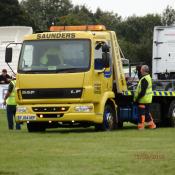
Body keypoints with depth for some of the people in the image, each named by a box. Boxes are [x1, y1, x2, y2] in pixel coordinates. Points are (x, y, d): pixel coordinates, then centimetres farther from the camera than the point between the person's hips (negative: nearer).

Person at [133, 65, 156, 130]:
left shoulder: (144, 79, -20)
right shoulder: (148, 77, 12)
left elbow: (142, 91, -22)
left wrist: (137, 99, -18)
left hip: (143, 100, -10)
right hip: (148, 99, 10)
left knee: (141, 113, -4)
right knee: (147, 112, 16)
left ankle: (141, 126, -2)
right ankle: (151, 124, 20)